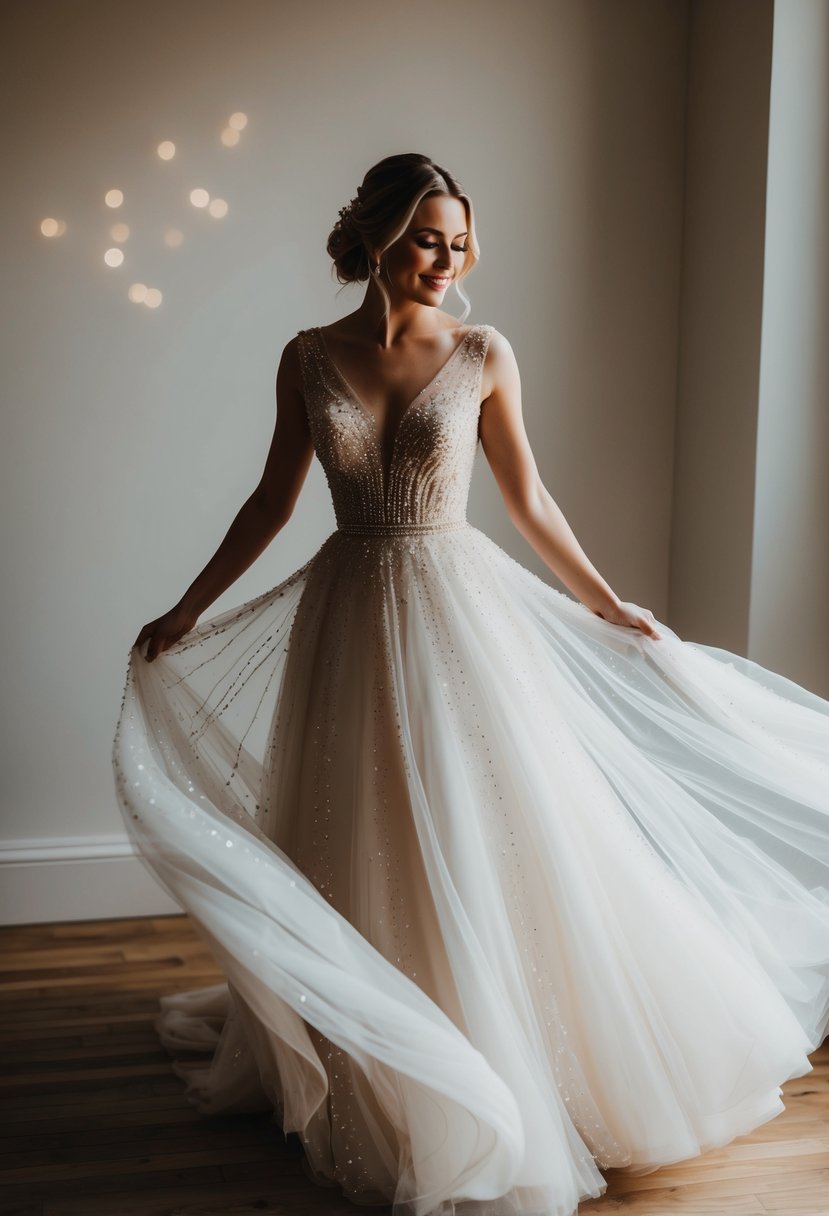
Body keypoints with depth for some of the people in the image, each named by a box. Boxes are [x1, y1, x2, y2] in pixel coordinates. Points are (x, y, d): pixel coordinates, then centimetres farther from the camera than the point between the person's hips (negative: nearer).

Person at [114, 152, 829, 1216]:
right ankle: (373, 1082, 32)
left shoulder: (484, 355, -2)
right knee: (360, 858, 11)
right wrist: (187, 610, 10)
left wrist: (611, 608, 9)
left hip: (459, 611, -1)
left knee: (487, 848, 3)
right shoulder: (309, 359, 2)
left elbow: (528, 499, 6)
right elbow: (274, 499, 9)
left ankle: (503, 1096, 24)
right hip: (349, 615, 2)